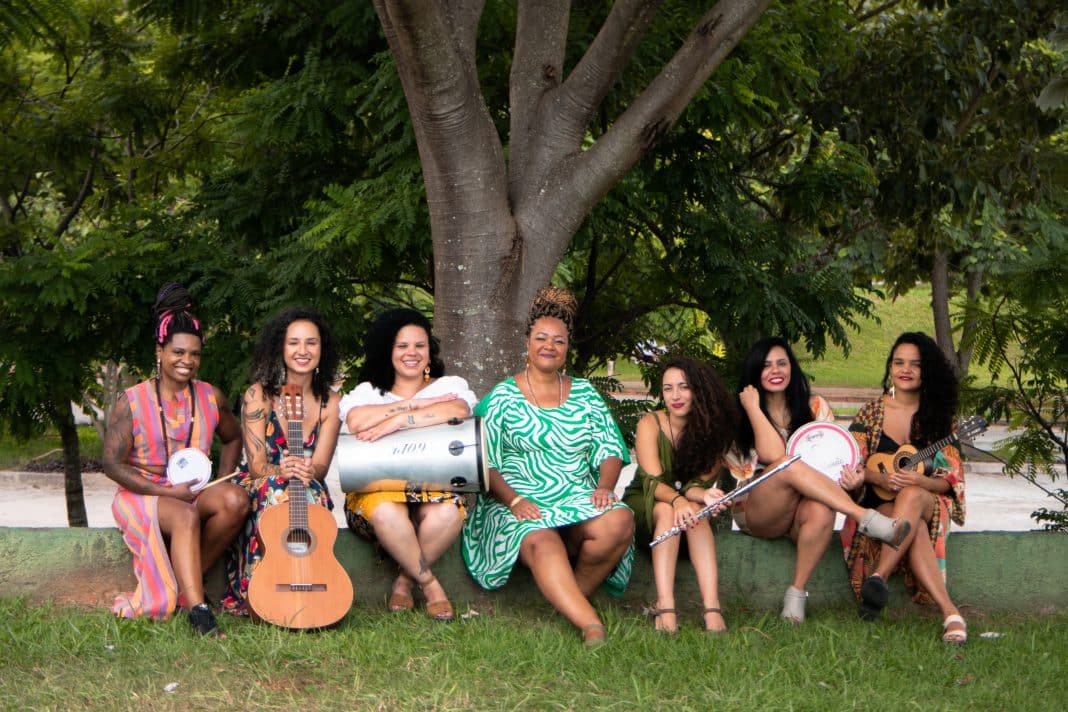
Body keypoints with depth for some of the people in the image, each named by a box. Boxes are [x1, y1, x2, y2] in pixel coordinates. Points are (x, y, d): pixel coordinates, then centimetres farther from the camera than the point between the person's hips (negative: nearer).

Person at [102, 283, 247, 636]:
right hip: (143, 495, -4)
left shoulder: (210, 398, 6)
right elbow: (112, 464, -8)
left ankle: (186, 579, -16)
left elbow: (233, 438, 24)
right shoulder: (132, 402, -5)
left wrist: (222, 481, 5)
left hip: (194, 492, 4)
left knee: (236, 501, -28)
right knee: (186, 516, -37)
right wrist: (167, 491, -16)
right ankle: (198, 611, -43)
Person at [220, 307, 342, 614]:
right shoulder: (259, 395, -5)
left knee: (312, 493, -34)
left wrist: (308, 471, -30)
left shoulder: (330, 402, 3)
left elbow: (320, 467, -4)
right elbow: (256, 465, -10)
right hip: (258, 493, -2)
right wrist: (282, 471, -34)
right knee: (274, 490, -37)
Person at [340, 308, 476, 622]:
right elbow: (356, 421, -11)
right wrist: (418, 404, -9)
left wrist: (396, 420, -19)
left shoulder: (450, 385, 14)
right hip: (377, 488, 0)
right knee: (386, 512, -37)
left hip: (435, 486, 0)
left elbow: (458, 410, -13)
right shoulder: (368, 392, 15)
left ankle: (405, 582, -10)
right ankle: (430, 584, -16)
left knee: (448, 513, -35)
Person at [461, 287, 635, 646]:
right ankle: (590, 623, -50)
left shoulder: (585, 394, 17)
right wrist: (514, 500, -17)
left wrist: (605, 486, -10)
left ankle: (573, 597, -10)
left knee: (619, 521, -31)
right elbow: (485, 463, 0)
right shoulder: (502, 398, 7)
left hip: (580, 500, 3)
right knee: (542, 542, -38)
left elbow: (610, 450, 12)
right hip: (522, 506, -3)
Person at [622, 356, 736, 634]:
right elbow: (652, 482, -23)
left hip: (687, 504, 2)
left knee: (696, 511, -33)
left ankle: (712, 609, -49)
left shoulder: (713, 429, -6)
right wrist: (677, 500, -45)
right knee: (667, 511, -35)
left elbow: (698, 483, -13)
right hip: (643, 506, -1)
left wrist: (704, 495, -39)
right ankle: (665, 608, -50)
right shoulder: (650, 424, -12)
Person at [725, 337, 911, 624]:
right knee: (789, 466, -35)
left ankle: (796, 595, -31)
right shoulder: (741, 413, 0)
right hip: (755, 512, -2)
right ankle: (866, 519, -37)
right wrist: (753, 408, -12)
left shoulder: (814, 407, 11)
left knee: (822, 511, -37)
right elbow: (773, 454, -16)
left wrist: (852, 474, -17)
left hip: (802, 506, 3)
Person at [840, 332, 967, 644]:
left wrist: (917, 482, -21)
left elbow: (949, 480, 1)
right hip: (878, 504, 0)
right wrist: (881, 478, -20)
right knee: (915, 530, -36)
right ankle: (949, 613, -50)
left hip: (929, 503, 0)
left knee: (911, 496, -39)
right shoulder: (872, 413, 5)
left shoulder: (938, 416, 5)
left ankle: (878, 578, -49)